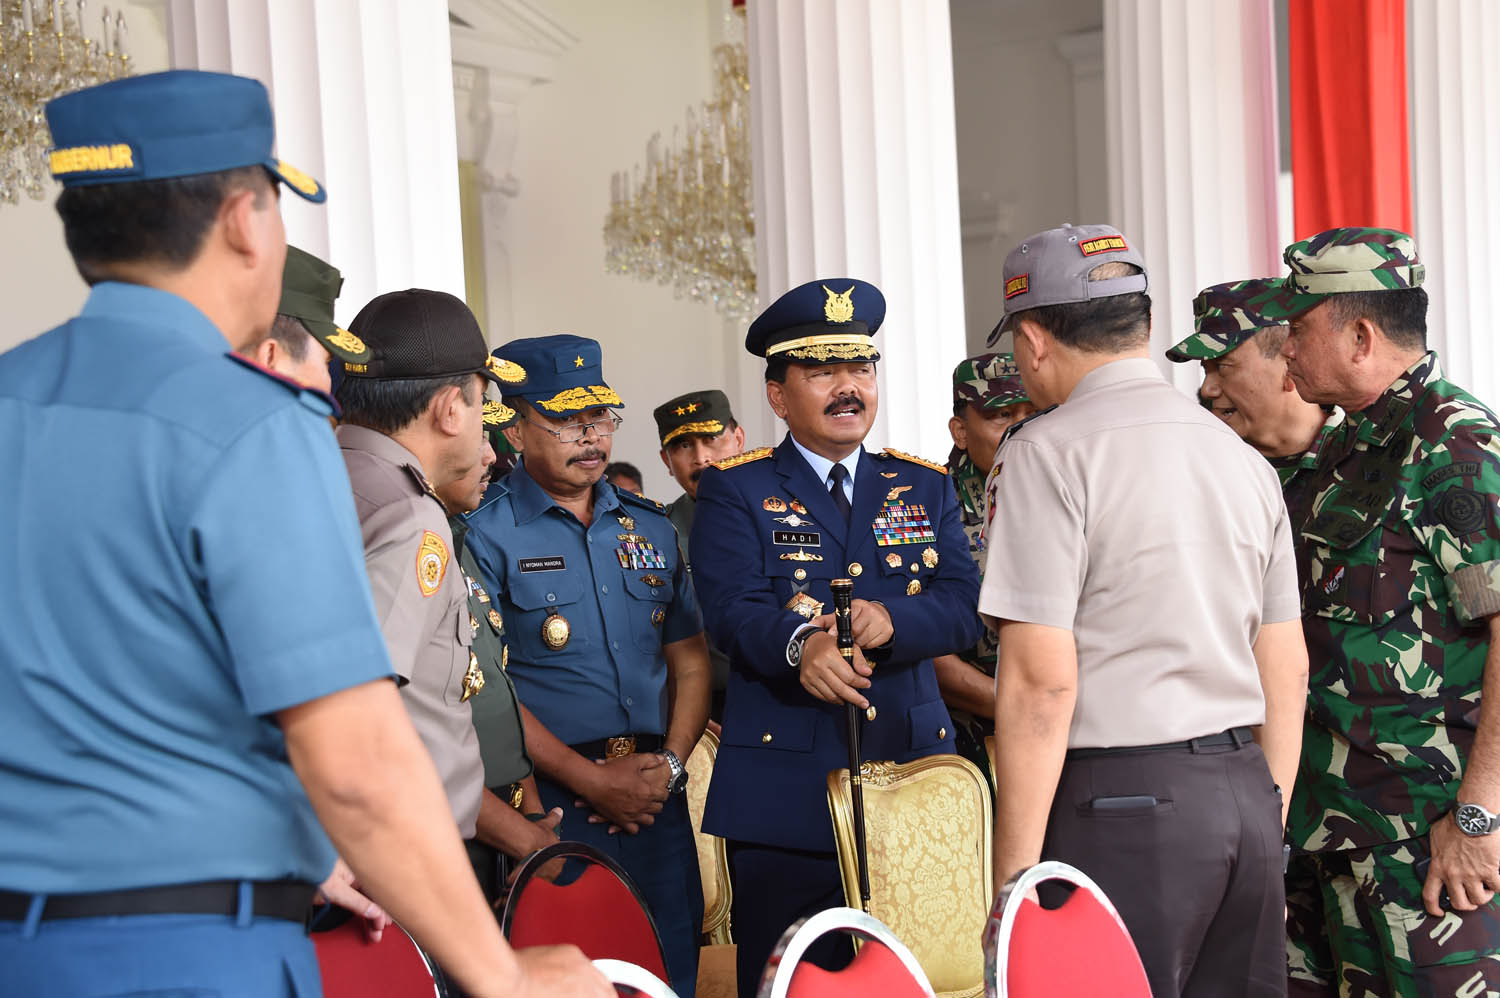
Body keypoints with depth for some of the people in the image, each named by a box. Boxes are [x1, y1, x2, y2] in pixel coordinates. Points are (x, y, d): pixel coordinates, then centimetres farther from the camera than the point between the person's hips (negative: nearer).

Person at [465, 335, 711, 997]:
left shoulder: (649, 526, 13)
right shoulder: (484, 534, -5)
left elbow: (690, 661, 14)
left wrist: (670, 763, -2)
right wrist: (594, 781, -13)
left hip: (658, 798, 5)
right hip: (550, 805, -5)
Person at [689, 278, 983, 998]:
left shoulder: (925, 487, 14)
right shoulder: (734, 491, 4)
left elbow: (964, 608, 2)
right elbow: (729, 611, -12)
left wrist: (889, 621, -20)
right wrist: (800, 642, -33)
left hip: (914, 776, 3)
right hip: (784, 792, -3)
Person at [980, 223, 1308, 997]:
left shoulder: (1049, 453, -8)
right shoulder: (1243, 458, 14)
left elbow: (1042, 680, -14)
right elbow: (1288, 671, 15)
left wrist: (1015, 877, -10)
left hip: (1119, 801, -7)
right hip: (1247, 791, 7)